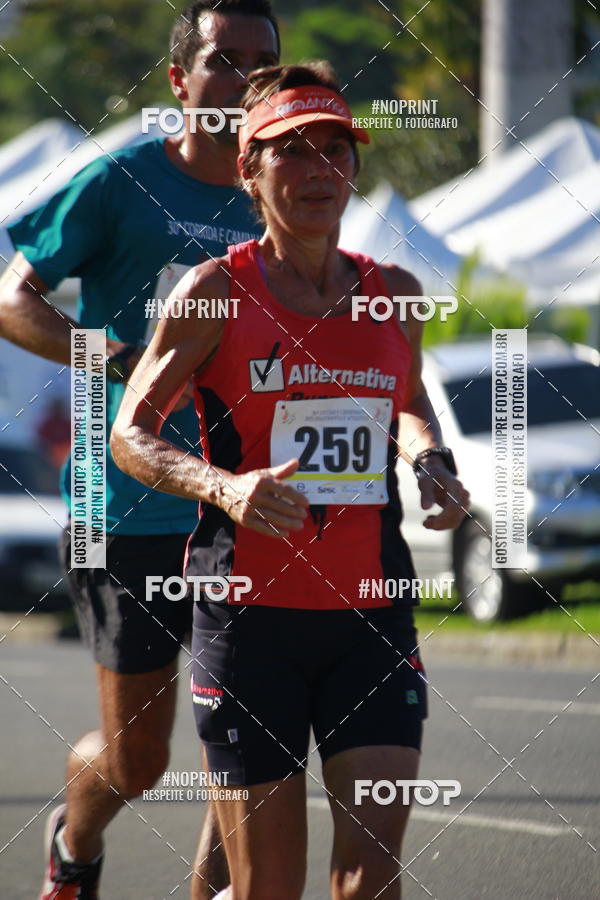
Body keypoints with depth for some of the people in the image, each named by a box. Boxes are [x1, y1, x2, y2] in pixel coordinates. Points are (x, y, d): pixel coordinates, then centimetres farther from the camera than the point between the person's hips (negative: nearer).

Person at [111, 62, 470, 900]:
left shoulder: (394, 294, 8)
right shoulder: (217, 293, -4)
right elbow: (130, 435, -1)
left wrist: (432, 461, 5)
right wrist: (222, 486, -19)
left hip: (372, 614, 3)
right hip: (250, 608, -3)